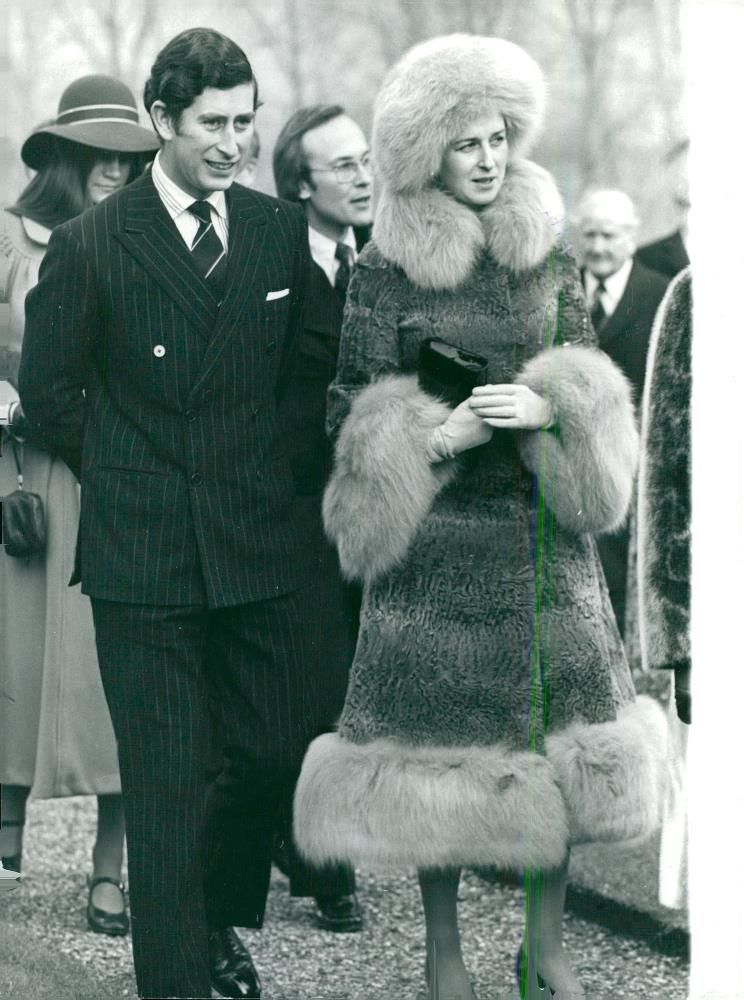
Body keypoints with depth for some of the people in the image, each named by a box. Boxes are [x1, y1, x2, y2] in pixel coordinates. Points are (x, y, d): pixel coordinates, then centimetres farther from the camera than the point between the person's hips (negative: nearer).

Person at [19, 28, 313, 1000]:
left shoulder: (281, 230, 5)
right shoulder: (89, 245, -5)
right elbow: (47, 391, 2)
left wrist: (259, 469, 9)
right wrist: (129, 476, 6)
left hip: (258, 545, 4)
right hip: (144, 555, -3)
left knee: (276, 751, 9)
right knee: (165, 782, 0)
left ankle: (215, 916, 35)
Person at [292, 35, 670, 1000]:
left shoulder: (550, 256, 7)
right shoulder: (386, 270, -2)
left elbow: (592, 384, 11)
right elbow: (358, 411, 0)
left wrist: (549, 407, -9)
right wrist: (432, 436, -15)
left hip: (542, 525, 3)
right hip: (438, 532, -3)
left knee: (555, 722, 1)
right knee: (444, 734, 0)